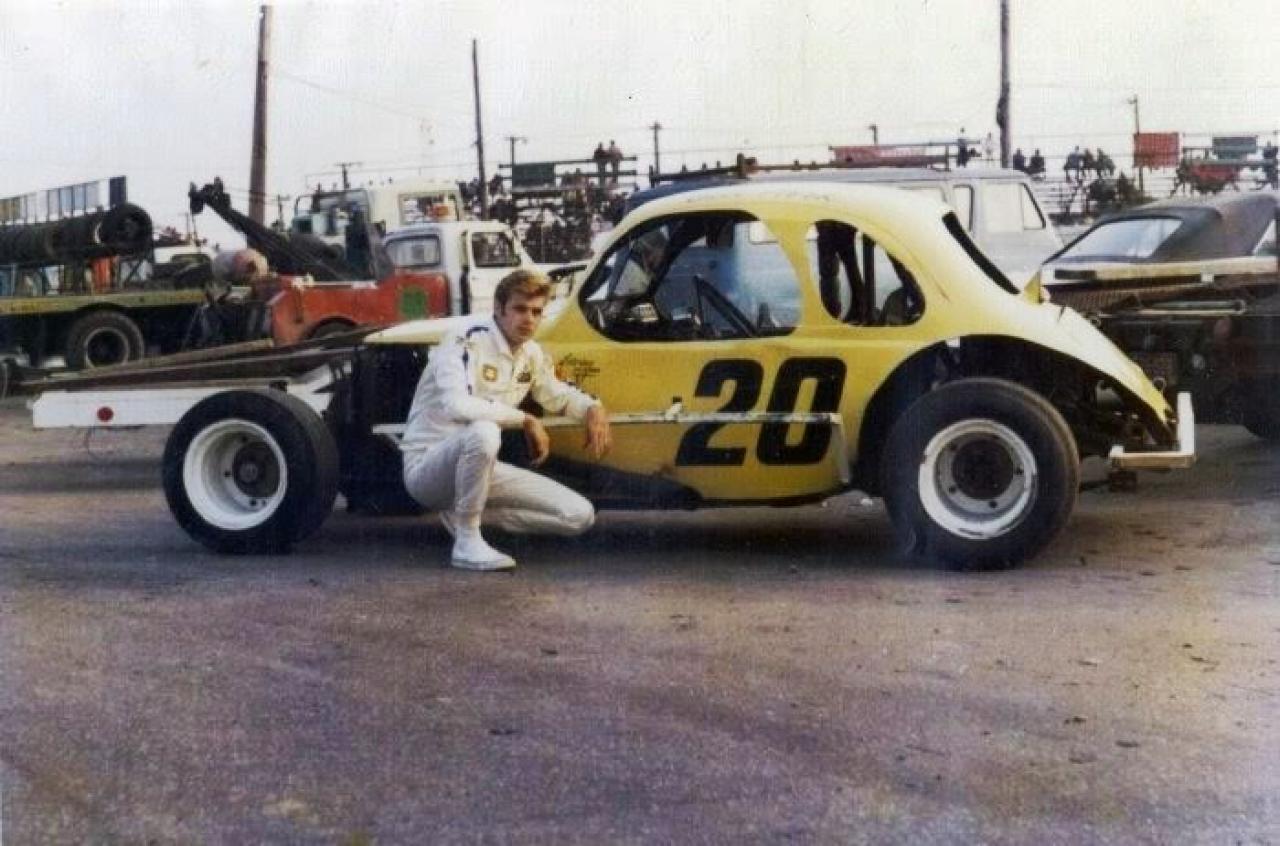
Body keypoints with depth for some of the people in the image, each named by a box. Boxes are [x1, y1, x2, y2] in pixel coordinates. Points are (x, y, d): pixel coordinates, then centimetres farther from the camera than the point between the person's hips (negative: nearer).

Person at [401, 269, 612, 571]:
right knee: (483, 432, -41)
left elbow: (557, 394, 23)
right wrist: (526, 420, -25)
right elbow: (457, 406, -35)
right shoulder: (466, 342, -19)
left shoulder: (531, 354, 4)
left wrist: (593, 408, 0)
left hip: (475, 467, 7)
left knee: (580, 515, -4)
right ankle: (467, 542, -23)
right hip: (426, 467, -7)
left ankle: (466, 511, 8)